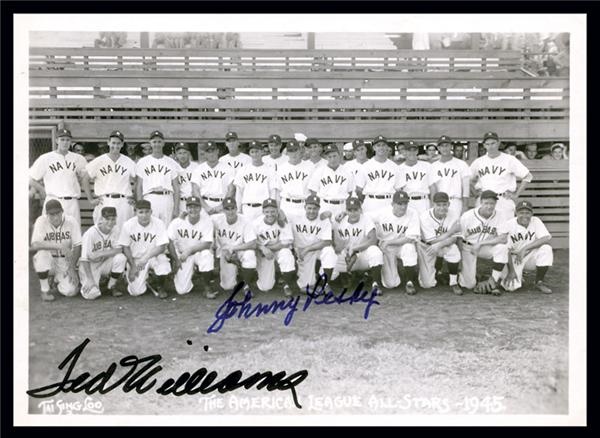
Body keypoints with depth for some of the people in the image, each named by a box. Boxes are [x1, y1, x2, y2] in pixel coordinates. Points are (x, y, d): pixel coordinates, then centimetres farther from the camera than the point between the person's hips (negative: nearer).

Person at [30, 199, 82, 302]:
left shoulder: (71, 222, -11)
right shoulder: (41, 222, -14)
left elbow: (77, 246, -8)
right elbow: (34, 245, -27)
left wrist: (72, 267, -17)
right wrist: (59, 246, -36)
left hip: (65, 261, 1)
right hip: (48, 259, 0)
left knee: (71, 291, -19)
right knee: (41, 253, -36)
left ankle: (58, 279, 20)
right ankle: (45, 290, -12)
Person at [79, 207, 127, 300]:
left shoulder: (115, 230, -8)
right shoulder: (90, 233, -20)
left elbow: (119, 250, -13)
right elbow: (84, 259, -20)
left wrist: (101, 254, -27)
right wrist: (90, 279, -28)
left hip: (105, 263, 3)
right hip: (90, 265, -3)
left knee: (121, 258, -27)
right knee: (91, 294, -22)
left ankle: (112, 286, -4)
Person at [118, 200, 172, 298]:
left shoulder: (159, 223, -14)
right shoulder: (128, 225, -12)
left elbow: (162, 247, -16)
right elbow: (125, 247, -3)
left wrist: (146, 258, -28)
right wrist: (132, 266, -8)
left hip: (154, 256, 0)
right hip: (135, 259, 0)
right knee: (136, 291, -14)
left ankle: (160, 287, -1)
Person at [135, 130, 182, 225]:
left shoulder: (172, 163, 14)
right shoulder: (142, 162, 13)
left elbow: (176, 188, 10)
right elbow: (139, 186, 10)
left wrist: (176, 208, 1)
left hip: (167, 199, 1)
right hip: (149, 199, -1)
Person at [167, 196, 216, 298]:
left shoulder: (207, 221, -13)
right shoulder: (177, 222, -10)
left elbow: (207, 244, -18)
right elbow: (170, 242, -4)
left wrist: (189, 250, -25)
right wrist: (176, 260, -7)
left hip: (199, 253, -1)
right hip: (182, 256, 1)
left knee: (206, 254, -39)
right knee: (182, 290, -10)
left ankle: (206, 288, -18)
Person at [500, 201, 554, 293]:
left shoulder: (536, 221, -6)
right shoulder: (509, 225, -12)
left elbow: (546, 238, -22)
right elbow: (506, 250, -14)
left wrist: (524, 249, -29)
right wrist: (511, 271, -21)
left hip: (530, 257, 2)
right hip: (513, 259, -2)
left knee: (546, 248, -27)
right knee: (511, 286, -24)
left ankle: (539, 282, -11)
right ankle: (517, 278, 16)